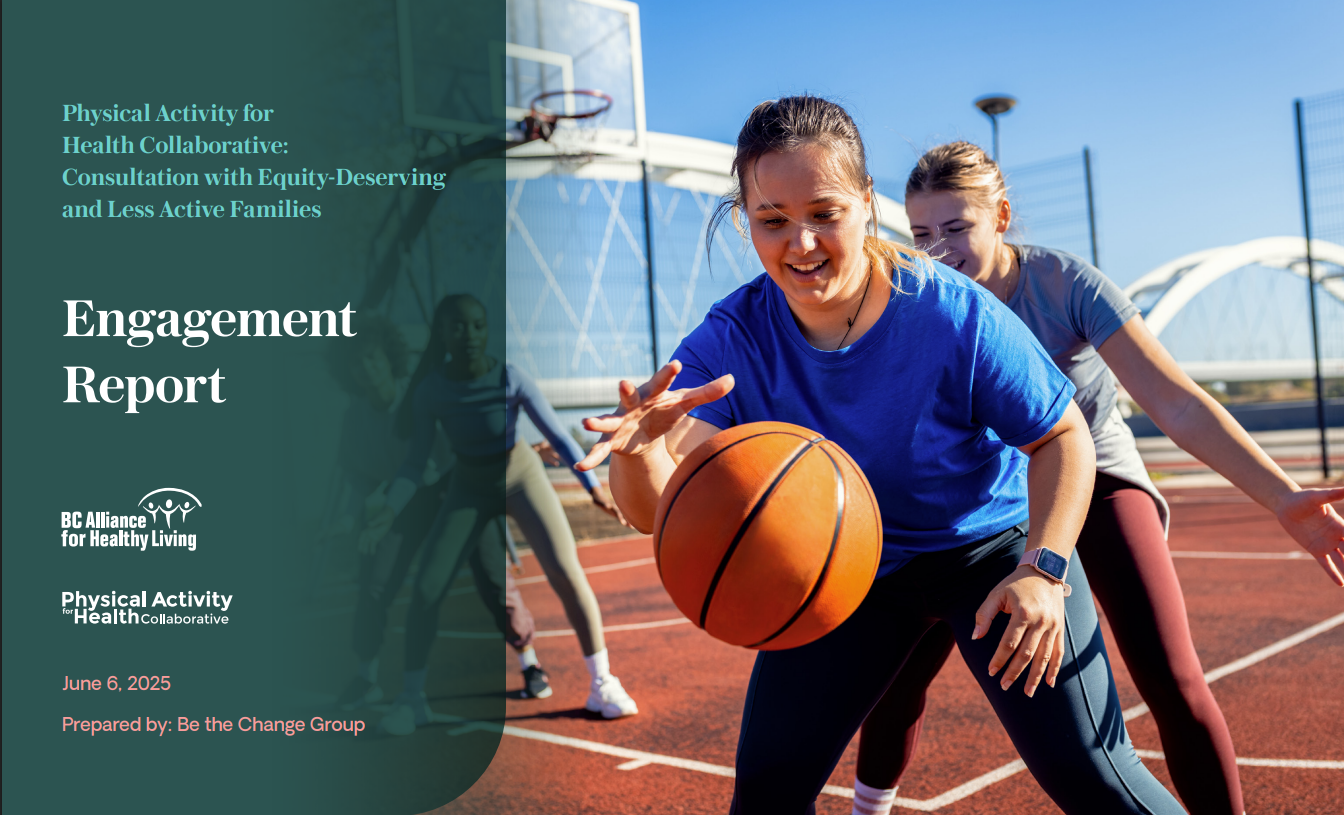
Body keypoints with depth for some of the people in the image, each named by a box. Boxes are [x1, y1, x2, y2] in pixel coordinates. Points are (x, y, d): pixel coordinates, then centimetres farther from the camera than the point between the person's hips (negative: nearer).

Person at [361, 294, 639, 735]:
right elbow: (416, 459, -8)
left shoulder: (512, 379, -22)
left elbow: (557, 434, -17)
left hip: (522, 475, -1)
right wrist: (389, 511, -19)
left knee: (567, 573, -14)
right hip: (469, 487, 2)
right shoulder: (429, 390, -16)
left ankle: (602, 686, 2)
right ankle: (411, 698, 10)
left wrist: (595, 488, -23)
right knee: (426, 590, -8)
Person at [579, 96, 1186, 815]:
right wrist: (638, 445, -52)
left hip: (992, 546, -2)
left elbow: (1062, 437, -13)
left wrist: (1043, 569, -27)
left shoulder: (955, 316, -26)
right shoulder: (733, 339, -20)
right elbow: (654, 509, -28)